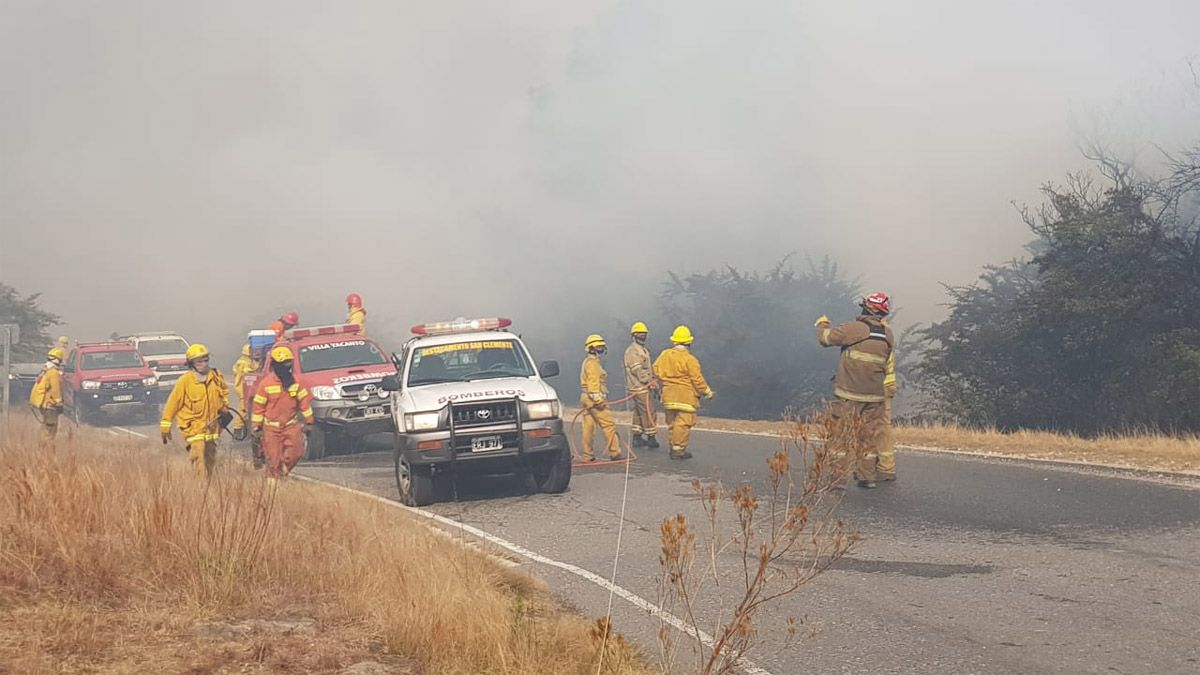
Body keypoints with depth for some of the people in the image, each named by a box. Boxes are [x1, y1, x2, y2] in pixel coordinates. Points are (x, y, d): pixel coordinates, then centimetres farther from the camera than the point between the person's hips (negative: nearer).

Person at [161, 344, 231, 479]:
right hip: (194, 427, -6)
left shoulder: (216, 377, 3)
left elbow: (224, 391, 26)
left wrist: (224, 406, 10)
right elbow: (173, 403, -8)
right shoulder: (185, 381, -13)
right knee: (199, 458, -17)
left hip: (211, 427, 6)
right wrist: (165, 426, -6)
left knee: (210, 459, 16)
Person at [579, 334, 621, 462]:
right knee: (609, 424, -7)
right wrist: (597, 399, -23)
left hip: (586, 399, 10)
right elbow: (593, 382, -19)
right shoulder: (592, 363, -10)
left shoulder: (587, 362, 22)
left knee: (589, 426, 7)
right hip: (595, 399, -10)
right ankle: (614, 452, -6)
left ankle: (588, 455, 7)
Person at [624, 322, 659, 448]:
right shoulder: (632, 350, -12)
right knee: (648, 412, -9)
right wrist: (649, 381, -17)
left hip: (643, 387, 10)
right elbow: (637, 370, -19)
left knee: (639, 412, 13)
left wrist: (653, 380, 4)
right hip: (638, 387, -10)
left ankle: (637, 438, 17)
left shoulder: (643, 350, 19)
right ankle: (651, 438, -5)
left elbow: (649, 367, 19)